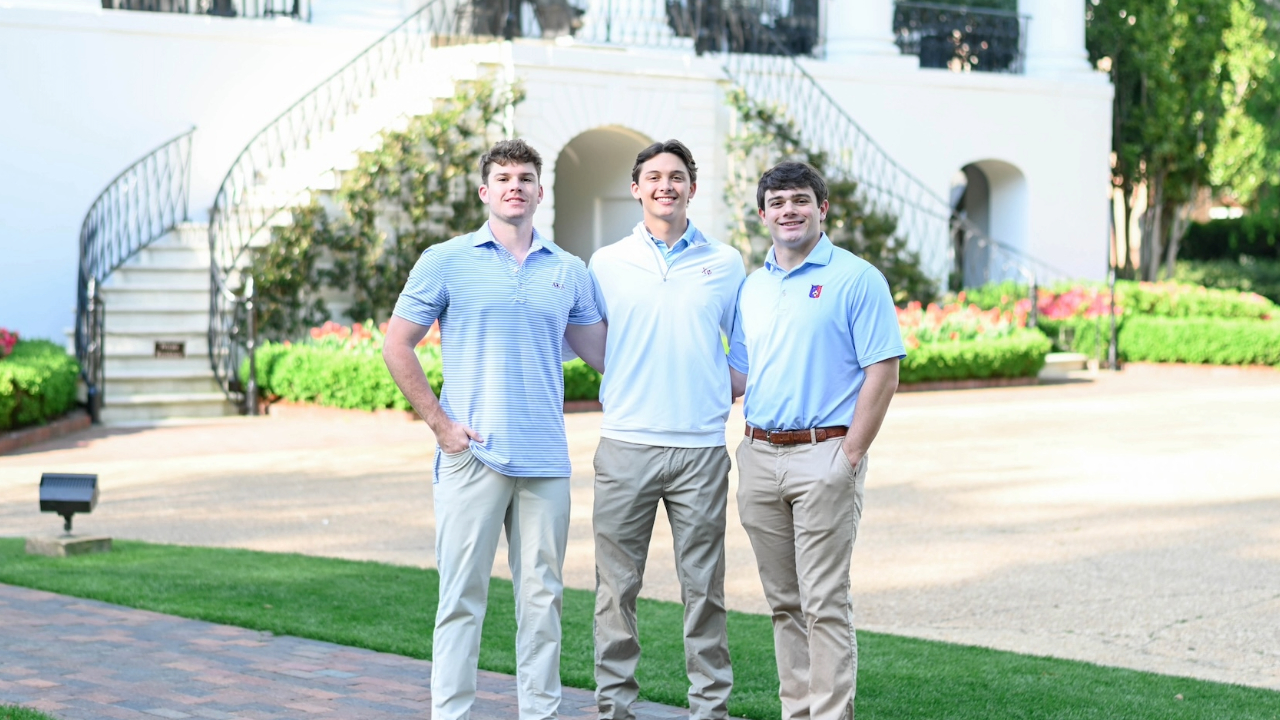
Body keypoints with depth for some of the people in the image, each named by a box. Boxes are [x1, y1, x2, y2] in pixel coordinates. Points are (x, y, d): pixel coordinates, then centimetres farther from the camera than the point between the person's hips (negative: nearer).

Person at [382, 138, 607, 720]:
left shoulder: (568, 271, 12)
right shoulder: (447, 261, 2)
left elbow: (600, 350, 17)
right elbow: (397, 346, 3)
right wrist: (439, 422, -5)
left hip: (546, 459, 3)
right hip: (472, 454, -3)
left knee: (542, 595, 7)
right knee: (463, 595, -1)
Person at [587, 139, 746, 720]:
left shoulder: (724, 264, 8)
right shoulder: (607, 264, 7)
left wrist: (727, 395, 8)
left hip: (701, 448, 0)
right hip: (625, 446, 0)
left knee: (703, 586, 4)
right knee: (617, 585, 3)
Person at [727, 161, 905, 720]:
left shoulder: (856, 279, -4)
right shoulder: (752, 286, 15)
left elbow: (882, 372, -9)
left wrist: (850, 455, -14)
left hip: (824, 455, -6)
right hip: (759, 455, 6)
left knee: (824, 604, -7)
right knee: (784, 602, 11)